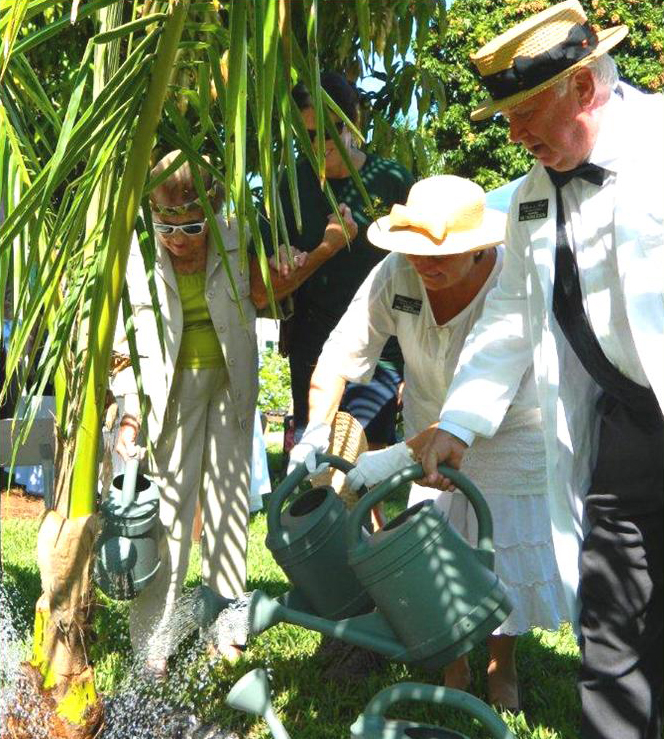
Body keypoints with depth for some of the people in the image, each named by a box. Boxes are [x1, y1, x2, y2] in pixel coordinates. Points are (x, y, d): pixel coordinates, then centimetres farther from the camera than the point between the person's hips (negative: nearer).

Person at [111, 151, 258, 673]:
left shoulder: (236, 241, -7)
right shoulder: (134, 254, -12)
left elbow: (260, 300, 11)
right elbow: (125, 339, -8)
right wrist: (130, 410, -16)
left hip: (230, 382, 2)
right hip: (170, 388, -2)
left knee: (228, 502, 10)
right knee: (166, 506, -2)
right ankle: (151, 638, 10)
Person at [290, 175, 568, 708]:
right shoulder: (397, 274, -23)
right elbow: (341, 356, -20)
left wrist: (395, 458, -41)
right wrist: (315, 435, -33)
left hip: (509, 440, -3)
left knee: (507, 555, 4)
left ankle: (503, 667, 30)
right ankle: (453, 668, 29)